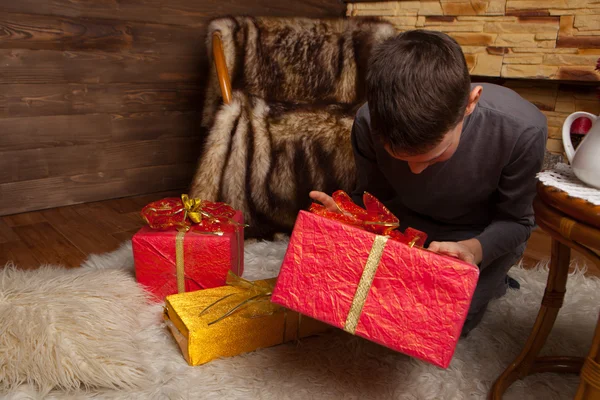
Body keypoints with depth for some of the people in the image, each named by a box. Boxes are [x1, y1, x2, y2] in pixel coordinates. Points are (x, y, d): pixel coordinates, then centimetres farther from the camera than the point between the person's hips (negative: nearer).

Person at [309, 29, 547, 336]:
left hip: (484, 235, -2)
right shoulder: (369, 124, -30)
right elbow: (373, 195, -11)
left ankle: (490, 279, 19)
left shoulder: (522, 130, -35)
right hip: (409, 225, 3)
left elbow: (515, 221, -18)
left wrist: (474, 250, -40)